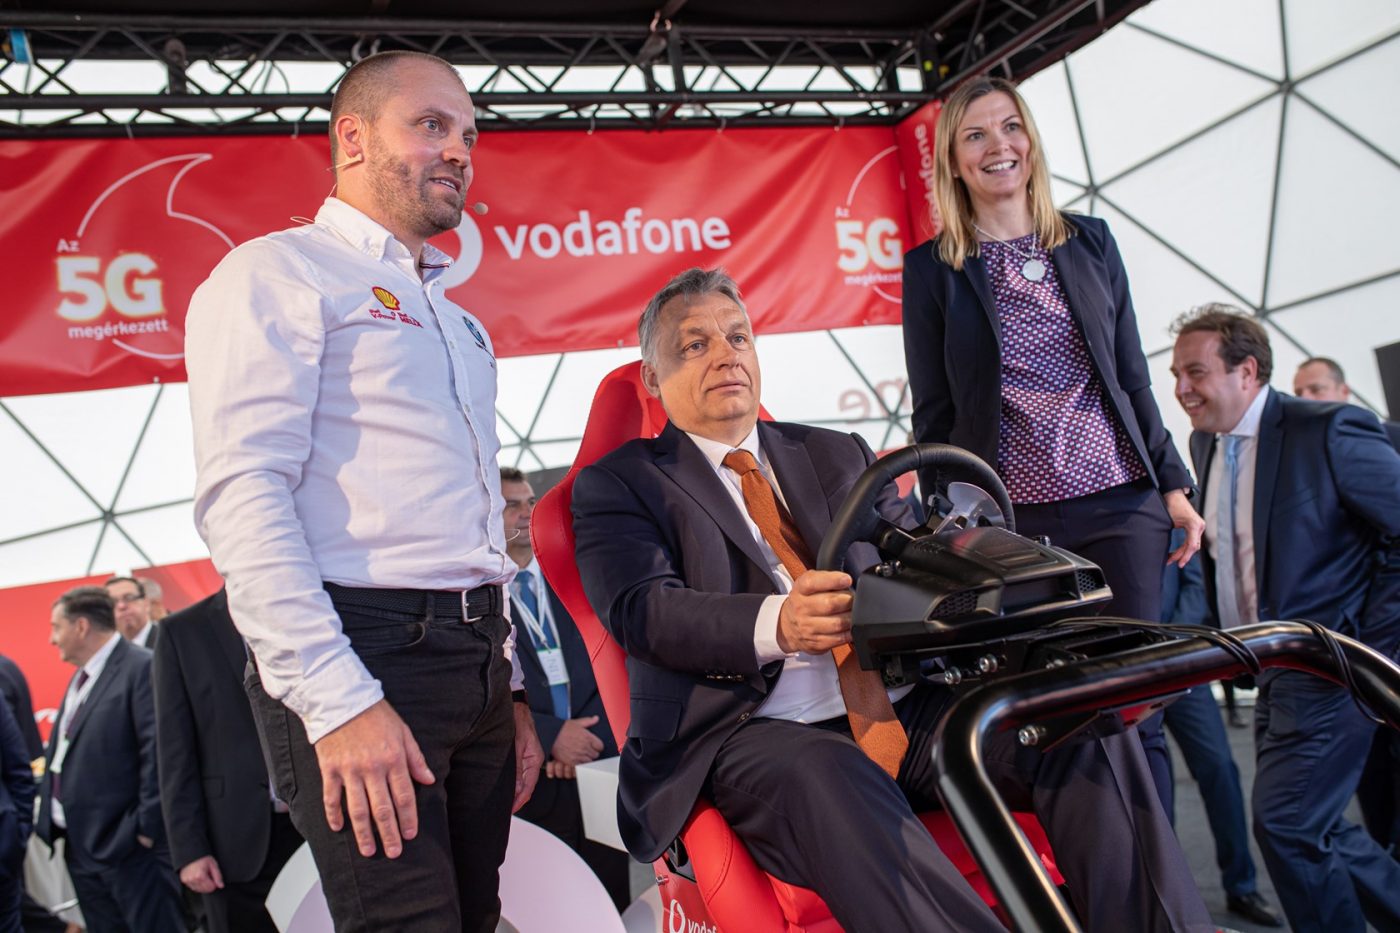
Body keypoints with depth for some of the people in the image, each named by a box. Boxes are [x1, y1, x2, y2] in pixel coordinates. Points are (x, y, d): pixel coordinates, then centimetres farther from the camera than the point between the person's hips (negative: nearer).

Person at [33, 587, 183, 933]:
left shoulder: (142, 668, -16)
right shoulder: (82, 676, 16)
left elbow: (158, 753, -21)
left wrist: (147, 829, -20)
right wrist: (49, 813, 17)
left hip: (128, 844, -9)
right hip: (81, 845, 9)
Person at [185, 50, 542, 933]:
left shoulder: (458, 322, 24)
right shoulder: (278, 273, 0)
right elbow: (241, 492, -13)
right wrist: (337, 698, -20)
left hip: (478, 662, 7)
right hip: (365, 656, -7)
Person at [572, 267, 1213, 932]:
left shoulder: (839, 455, 23)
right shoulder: (616, 484, 9)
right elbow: (644, 609, -8)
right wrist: (776, 625, -28)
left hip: (908, 706, 5)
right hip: (758, 730, -4)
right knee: (828, 781, -38)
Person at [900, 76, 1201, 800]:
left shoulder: (1090, 242, 11)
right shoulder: (931, 269, 3)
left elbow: (1132, 377, 14)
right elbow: (934, 414, 3)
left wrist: (1173, 483, 9)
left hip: (1121, 505, 2)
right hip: (1010, 523, -2)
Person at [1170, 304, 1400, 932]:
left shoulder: (1327, 432, -15)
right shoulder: (1205, 443, 8)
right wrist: (1232, 637, 12)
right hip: (1272, 669, 8)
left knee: (1285, 821, -10)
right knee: (1313, 830, 14)